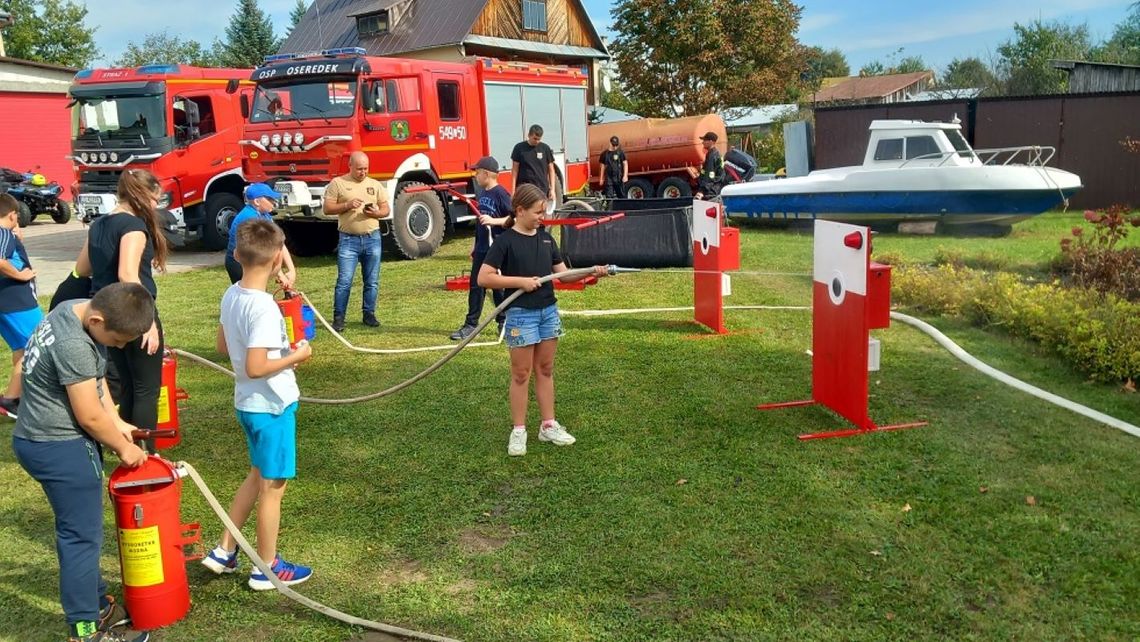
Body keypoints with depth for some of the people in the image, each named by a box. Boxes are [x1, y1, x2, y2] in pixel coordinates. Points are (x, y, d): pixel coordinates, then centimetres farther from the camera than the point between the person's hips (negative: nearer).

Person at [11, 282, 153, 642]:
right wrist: (123, 448, -5)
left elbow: (94, 378, 13)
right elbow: (89, 415, -20)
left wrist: (117, 423, 7)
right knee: (82, 537, -1)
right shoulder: (74, 345, -28)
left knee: (78, 530, 20)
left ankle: (97, 604, 34)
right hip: (60, 449, -10)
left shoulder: (76, 309, 2)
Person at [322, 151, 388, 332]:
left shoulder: (375, 184, 10)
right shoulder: (338, 183, 1)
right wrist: (347, 205, -17)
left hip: (373, 239, 3)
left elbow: (386, 209, 11)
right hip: (349, 240, -3)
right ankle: (338, 318, 2)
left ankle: (369, 314, 19)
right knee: (344, 281, -5)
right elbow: (327, 208, -2)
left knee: (372, 281, 8)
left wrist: (375, 213, -11)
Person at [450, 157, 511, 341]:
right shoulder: (483, 193, 11)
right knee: (476, 286, 8)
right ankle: (471, 324, 13)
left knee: (499, 287, 3)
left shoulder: (501, 193, -13)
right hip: (481, 249, 8)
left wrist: (494, 221, -31)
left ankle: (504, 323, 18)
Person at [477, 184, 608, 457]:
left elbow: (563, 273, 9)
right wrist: (520, 281, -20)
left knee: (545, 370, 14)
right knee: (521, 373, 3)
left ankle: (548, 426, 24)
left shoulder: (546, 238, 8)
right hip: (521, 314, -6)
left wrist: (590, 272, -7)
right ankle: (518, 431, 15)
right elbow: (483, 278, -15)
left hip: (549, 310, 6)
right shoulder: (505, 241, -10)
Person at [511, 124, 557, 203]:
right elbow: (515, 169, 3)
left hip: (542, 189, 2)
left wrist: (552, 189, 1)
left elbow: (551, 170, 8)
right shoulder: (519, 148, 1)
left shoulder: (545, 148, 5)